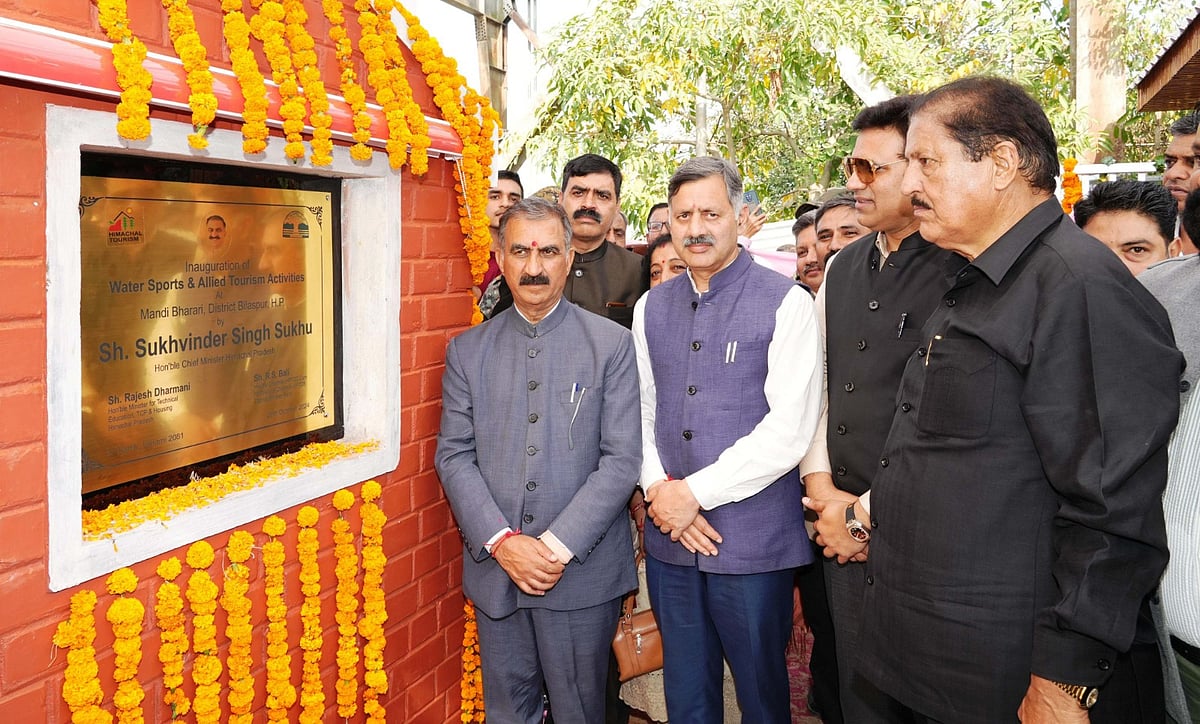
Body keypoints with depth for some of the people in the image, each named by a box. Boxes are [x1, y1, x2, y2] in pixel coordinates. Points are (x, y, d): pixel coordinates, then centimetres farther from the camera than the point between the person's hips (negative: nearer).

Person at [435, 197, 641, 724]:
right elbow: (453, 457, 1)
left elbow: (622, 458, -7)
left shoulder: (613, 345, -2)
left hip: (582, 569, -2)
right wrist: (502, 541, -12)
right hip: (495, 569, 2)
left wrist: (559, 544, -15)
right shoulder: (467, 350, 6)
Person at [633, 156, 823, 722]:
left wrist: (696, 492, -14)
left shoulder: (786, 304, -7)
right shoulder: (651, 308, 8)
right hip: (668, 535, 4)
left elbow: (789, 430, -14)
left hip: (753, 541, -4)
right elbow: (640, 412, 11)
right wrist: (658, 488, -6)